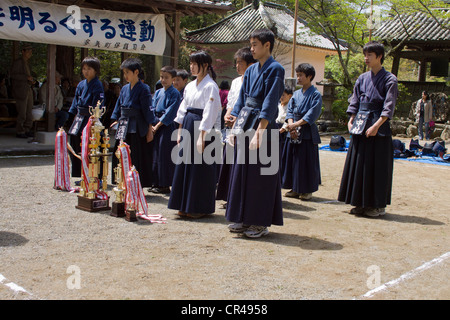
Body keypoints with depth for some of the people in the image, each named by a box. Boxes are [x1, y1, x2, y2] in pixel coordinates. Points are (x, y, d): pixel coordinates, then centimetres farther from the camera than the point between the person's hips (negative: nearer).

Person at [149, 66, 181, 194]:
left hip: (167, 127, -7)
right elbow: (152, 109, 12)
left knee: (164, 155, -5)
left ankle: (165, 185, 3)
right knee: (155, 153, 8)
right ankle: (157, 183, 17)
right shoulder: (158, 92, 14)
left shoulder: (174, 93, -6)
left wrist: (158, 125, -12)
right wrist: (151, 124, -2)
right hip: (156, 126, 7)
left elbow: (170, 112, -12)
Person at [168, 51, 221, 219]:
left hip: (201, 129, -8)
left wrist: (201, 137, -20)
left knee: (200, 167, -2)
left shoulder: (210, 86, -11)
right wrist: (179, 132, 12)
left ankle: (200, 208, 9)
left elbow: (209, 113, -16)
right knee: (185, 165, 10)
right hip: (187, 128, 8)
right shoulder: (190, 86, 14)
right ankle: (186, 206, 20)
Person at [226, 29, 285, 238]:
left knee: (262, 174, -1)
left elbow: (270, 103, -18)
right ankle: (245, 219, 21)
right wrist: (234, 127, 9)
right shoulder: (251, 70, 13)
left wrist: (259, 132, -24)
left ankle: (261, 223, 9)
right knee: (242, 171, 10)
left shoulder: (275, 69, -9)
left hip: (264, 127, -8)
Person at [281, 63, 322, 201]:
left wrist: (296, 124, -18)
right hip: (293, 133, 6)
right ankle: (295, 189, 19)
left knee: (306, 162, -2)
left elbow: (312, 115, -14)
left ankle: (307, 190, 10)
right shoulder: (296, 94, 13)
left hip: (308, 133, -6)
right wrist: (291, 125, -9)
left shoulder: (315, 95, -6)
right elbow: (290, 110, 8)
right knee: (292, 160, 8)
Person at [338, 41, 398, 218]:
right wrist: (351, 120, 2)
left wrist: (376, 125, -18)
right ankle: (361, 203, 17)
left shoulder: (389, 79, -4)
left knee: (377, 166, -2)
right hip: (360, 125, 6)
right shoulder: (362, 78, 12)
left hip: (378, 126, -6)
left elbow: (389, 107, -10)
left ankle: (378, 205, 9)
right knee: (358, 163, 7)